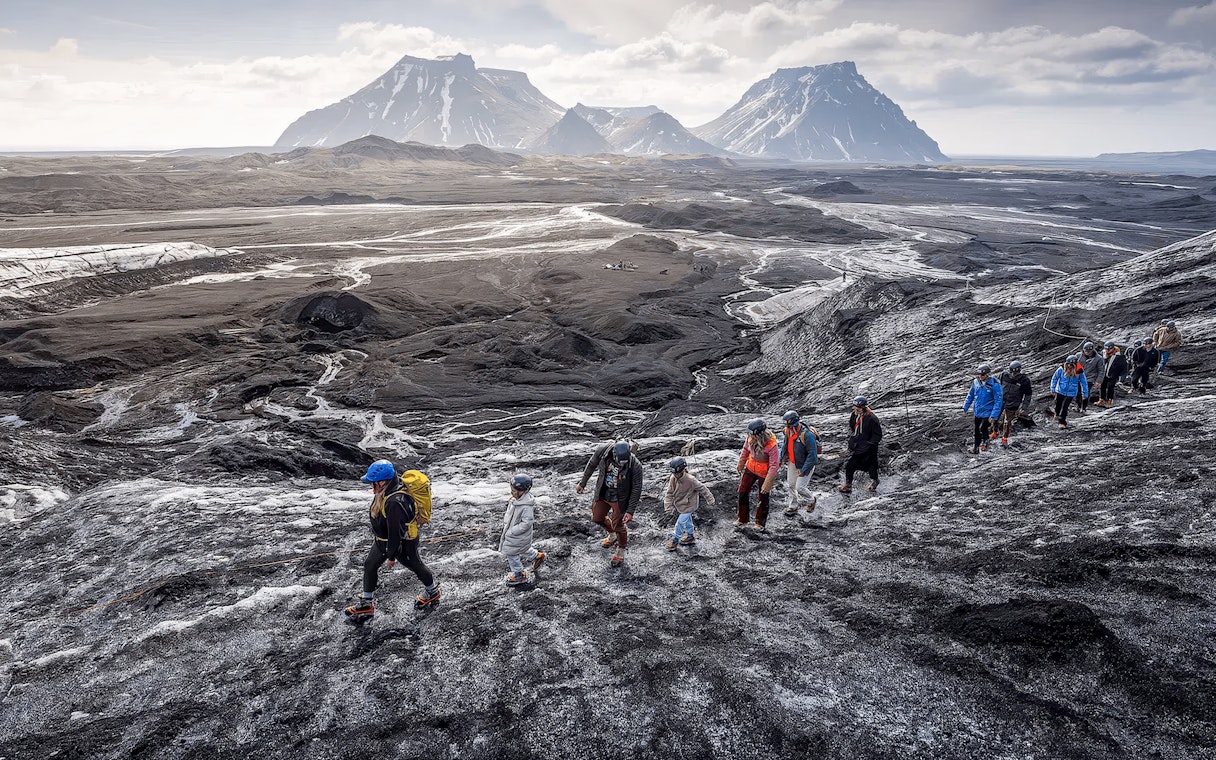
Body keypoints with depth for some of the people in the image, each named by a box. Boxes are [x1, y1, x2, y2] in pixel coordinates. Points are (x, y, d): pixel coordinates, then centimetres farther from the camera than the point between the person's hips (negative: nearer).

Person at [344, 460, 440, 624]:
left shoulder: (395, 502, -41)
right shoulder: (386, 491, -11)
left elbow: (395, 533, -31)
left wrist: (391, 556, -20)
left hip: (402, 543, -9)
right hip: (383, 539, 9)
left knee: (415, 566, 16)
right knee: (369, 566, 16)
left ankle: (433, 592, 43)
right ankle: (366, 604, 33)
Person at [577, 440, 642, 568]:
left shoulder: (635, 466, -32)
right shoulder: (602, 451, -25)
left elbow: (636, 489, -19)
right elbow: (591, 465, -4)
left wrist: (630, 511, -18)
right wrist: (582, 483, 9)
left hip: (619, 499, -4)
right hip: (602, 494, 4)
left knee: (618, 526, 9)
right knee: (597, 518, 21)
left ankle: (620, 552, 38)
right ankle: (612, 535, 52)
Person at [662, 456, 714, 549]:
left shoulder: (691, 480, -32)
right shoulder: (673, 479, -19)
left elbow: (702, 489, -18)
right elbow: (669, 493, -11)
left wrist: (710, 500, -8)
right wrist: (668, 506, -18)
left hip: (688, 506, -5)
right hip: (679, 504, 5)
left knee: (680, 522, -2)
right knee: (687, 521, 24)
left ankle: (675, 539, 18)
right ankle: (691, 536, 45)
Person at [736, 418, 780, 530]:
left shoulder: (771, 445, -34)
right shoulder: (750, 438, -19)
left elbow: (774, 466, -27)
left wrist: (767, 484, -26)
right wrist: (740, 465, 16)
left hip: (764, 473, -5)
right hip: (750, 469, 5)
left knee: (763, 498, 12)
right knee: (743, 492, 10)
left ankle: (760, 522, 35)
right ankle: (742, 519, 30)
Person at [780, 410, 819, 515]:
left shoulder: (807, 435, -32)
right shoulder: (788, 431, -10)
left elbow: (812, 455, -28)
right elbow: (785, 444, 12)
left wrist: (804, 470, -26)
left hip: (805, 465, -7)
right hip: (792, 463, 7)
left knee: (799, 488, -3)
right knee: (791, 485, 14)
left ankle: (811, 500, 27)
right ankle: (793, 506, 34)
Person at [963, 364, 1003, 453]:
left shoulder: (994, 385, -18)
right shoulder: (976, 382, -3)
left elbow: (998, 401, -16)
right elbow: (970, 395, 14)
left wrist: (993, 416, -19)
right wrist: (965, 407, 14)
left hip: (988, 413, -5)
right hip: (977, 412, 5)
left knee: (982, 429, -16)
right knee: (977, 430, 15)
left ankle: (985, 441, 14)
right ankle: (976, 446, 33)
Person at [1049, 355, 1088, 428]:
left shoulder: (1079, 372, -15)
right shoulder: (1062, 369, -16)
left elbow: (1083, 382, -2)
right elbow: (1055, 378, -1)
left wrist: (1085, 393, 1)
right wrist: (1053, 388, -2)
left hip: (1071, 393, -1)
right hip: (1060, 391, 1)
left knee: (1065, 407, -7)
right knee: (1058, 405, 16)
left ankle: (1062, 422, 8)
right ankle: (1057, 414, 49)